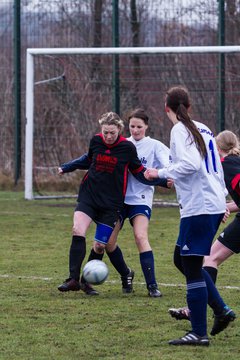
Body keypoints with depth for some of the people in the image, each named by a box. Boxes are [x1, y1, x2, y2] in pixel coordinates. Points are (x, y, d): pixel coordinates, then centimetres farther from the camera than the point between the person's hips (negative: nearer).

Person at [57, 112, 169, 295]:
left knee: (101, 244, -2)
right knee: (78, 231, -18)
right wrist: (66, 167, 17)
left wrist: (163, 181, -8)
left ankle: (86, 280, 18)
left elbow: (139, 173, 2)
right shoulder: (96, 141, 1)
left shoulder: (127, 147, -7)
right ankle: (74, 279, -16)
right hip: (89, 196, 2)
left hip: (111, 203, -2)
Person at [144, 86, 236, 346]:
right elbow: (216, 167, 20)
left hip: (198, 208, -9)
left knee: (191, 268, -4)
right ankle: (221, 310, 15)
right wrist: (221, 200, 26)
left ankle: (198, 333, -4)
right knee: (182, 259, 19)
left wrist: (160, 173, -12)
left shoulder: (180, 130, -9)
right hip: (214, 205, 9)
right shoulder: (203, 129, 16)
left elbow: (190, 164, -23)